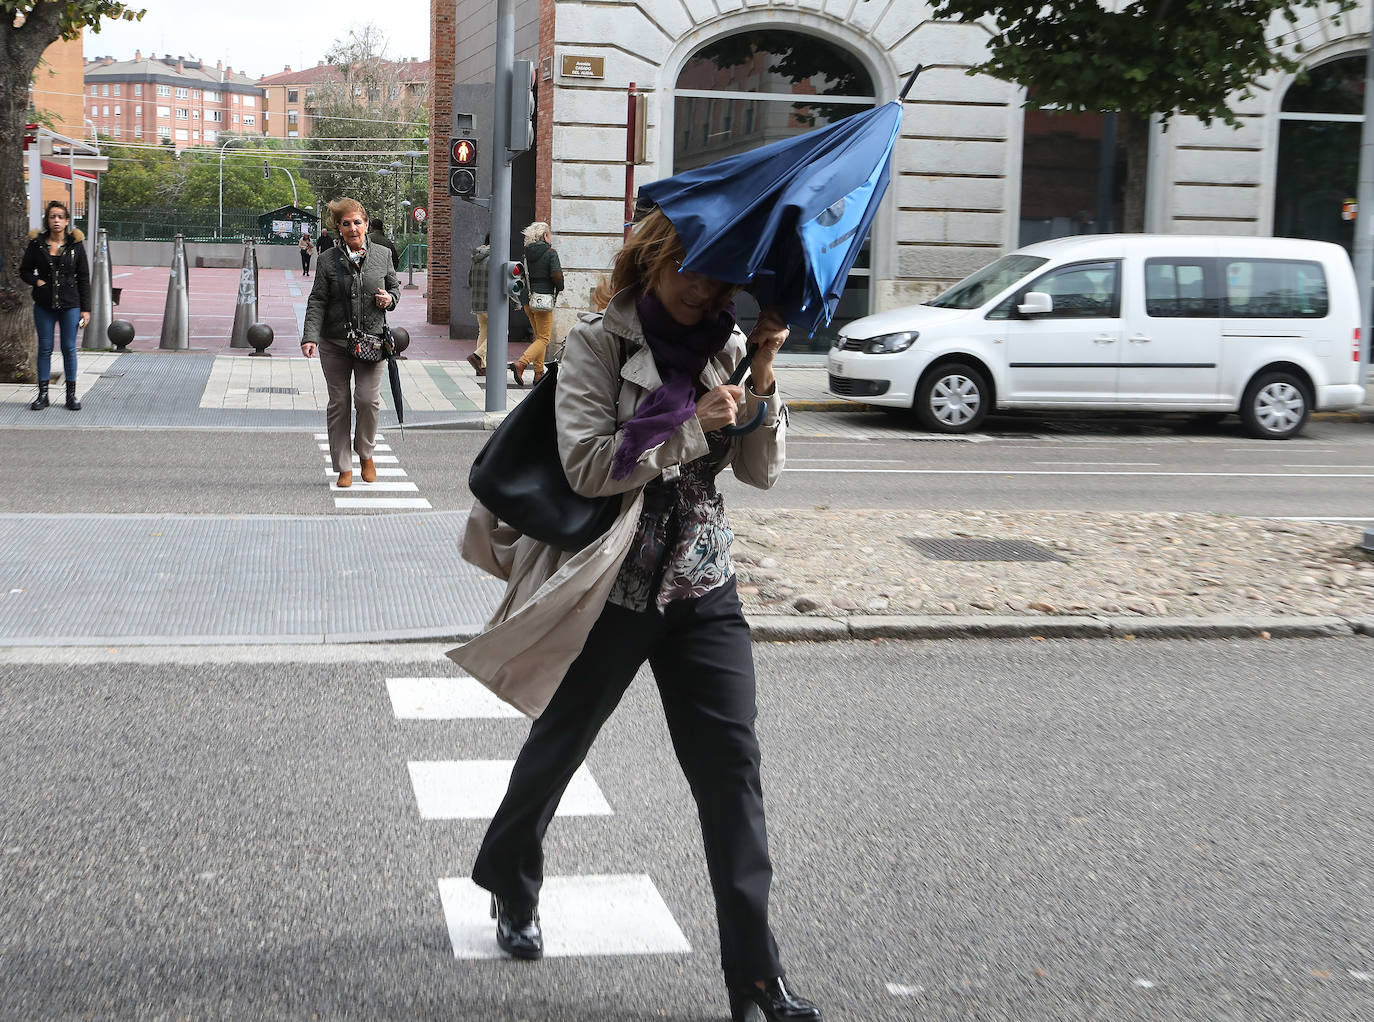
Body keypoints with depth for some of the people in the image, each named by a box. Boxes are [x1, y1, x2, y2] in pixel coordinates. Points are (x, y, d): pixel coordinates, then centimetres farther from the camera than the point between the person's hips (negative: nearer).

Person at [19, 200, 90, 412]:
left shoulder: (76, 245, 1)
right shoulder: (37, 244, 2)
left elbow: (83, 278, 3)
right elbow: (24, 270, 12)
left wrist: (85, 309, 0)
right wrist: (37, 281, -9)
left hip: (70, 305, -1)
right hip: (44, 305, 1)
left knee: (69, 348, 2)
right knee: (45, 348, 4)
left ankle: (71, 394, 10)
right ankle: (43, 394, 11)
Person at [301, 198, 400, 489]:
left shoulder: (382, 255, 6)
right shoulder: (327, 260, 1)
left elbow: (395, 286, 20)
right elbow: (317, 301, -1)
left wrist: (390, 298, -4)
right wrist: (310, 337, -13)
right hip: (334, 343, 0)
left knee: (368, 398, -11)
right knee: (339, 403, 3)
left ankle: (366, 454, 15)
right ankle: (344, 468, 13)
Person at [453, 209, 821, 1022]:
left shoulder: (726, 345, 4)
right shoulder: (600, 343, -9)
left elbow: (762, 471, 0)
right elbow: (587, 464, -20)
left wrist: (762, 379, -13)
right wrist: (693, 427, -24)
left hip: (703, 587, 4)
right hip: (609, 586, -3)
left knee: (732, 763, -4)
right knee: (559, 743, 16)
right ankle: (512, 886, 44)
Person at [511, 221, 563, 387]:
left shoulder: (527, 253, 9)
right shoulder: (550, 253, -9)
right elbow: (556, 274, -19)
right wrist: (560, 287, -1)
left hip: (528, 300, 7)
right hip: (543, 299, -7)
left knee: (539, 336, 18)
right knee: (543, 339, -3)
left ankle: (539, 373, 16)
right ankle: (520, 364, -22)